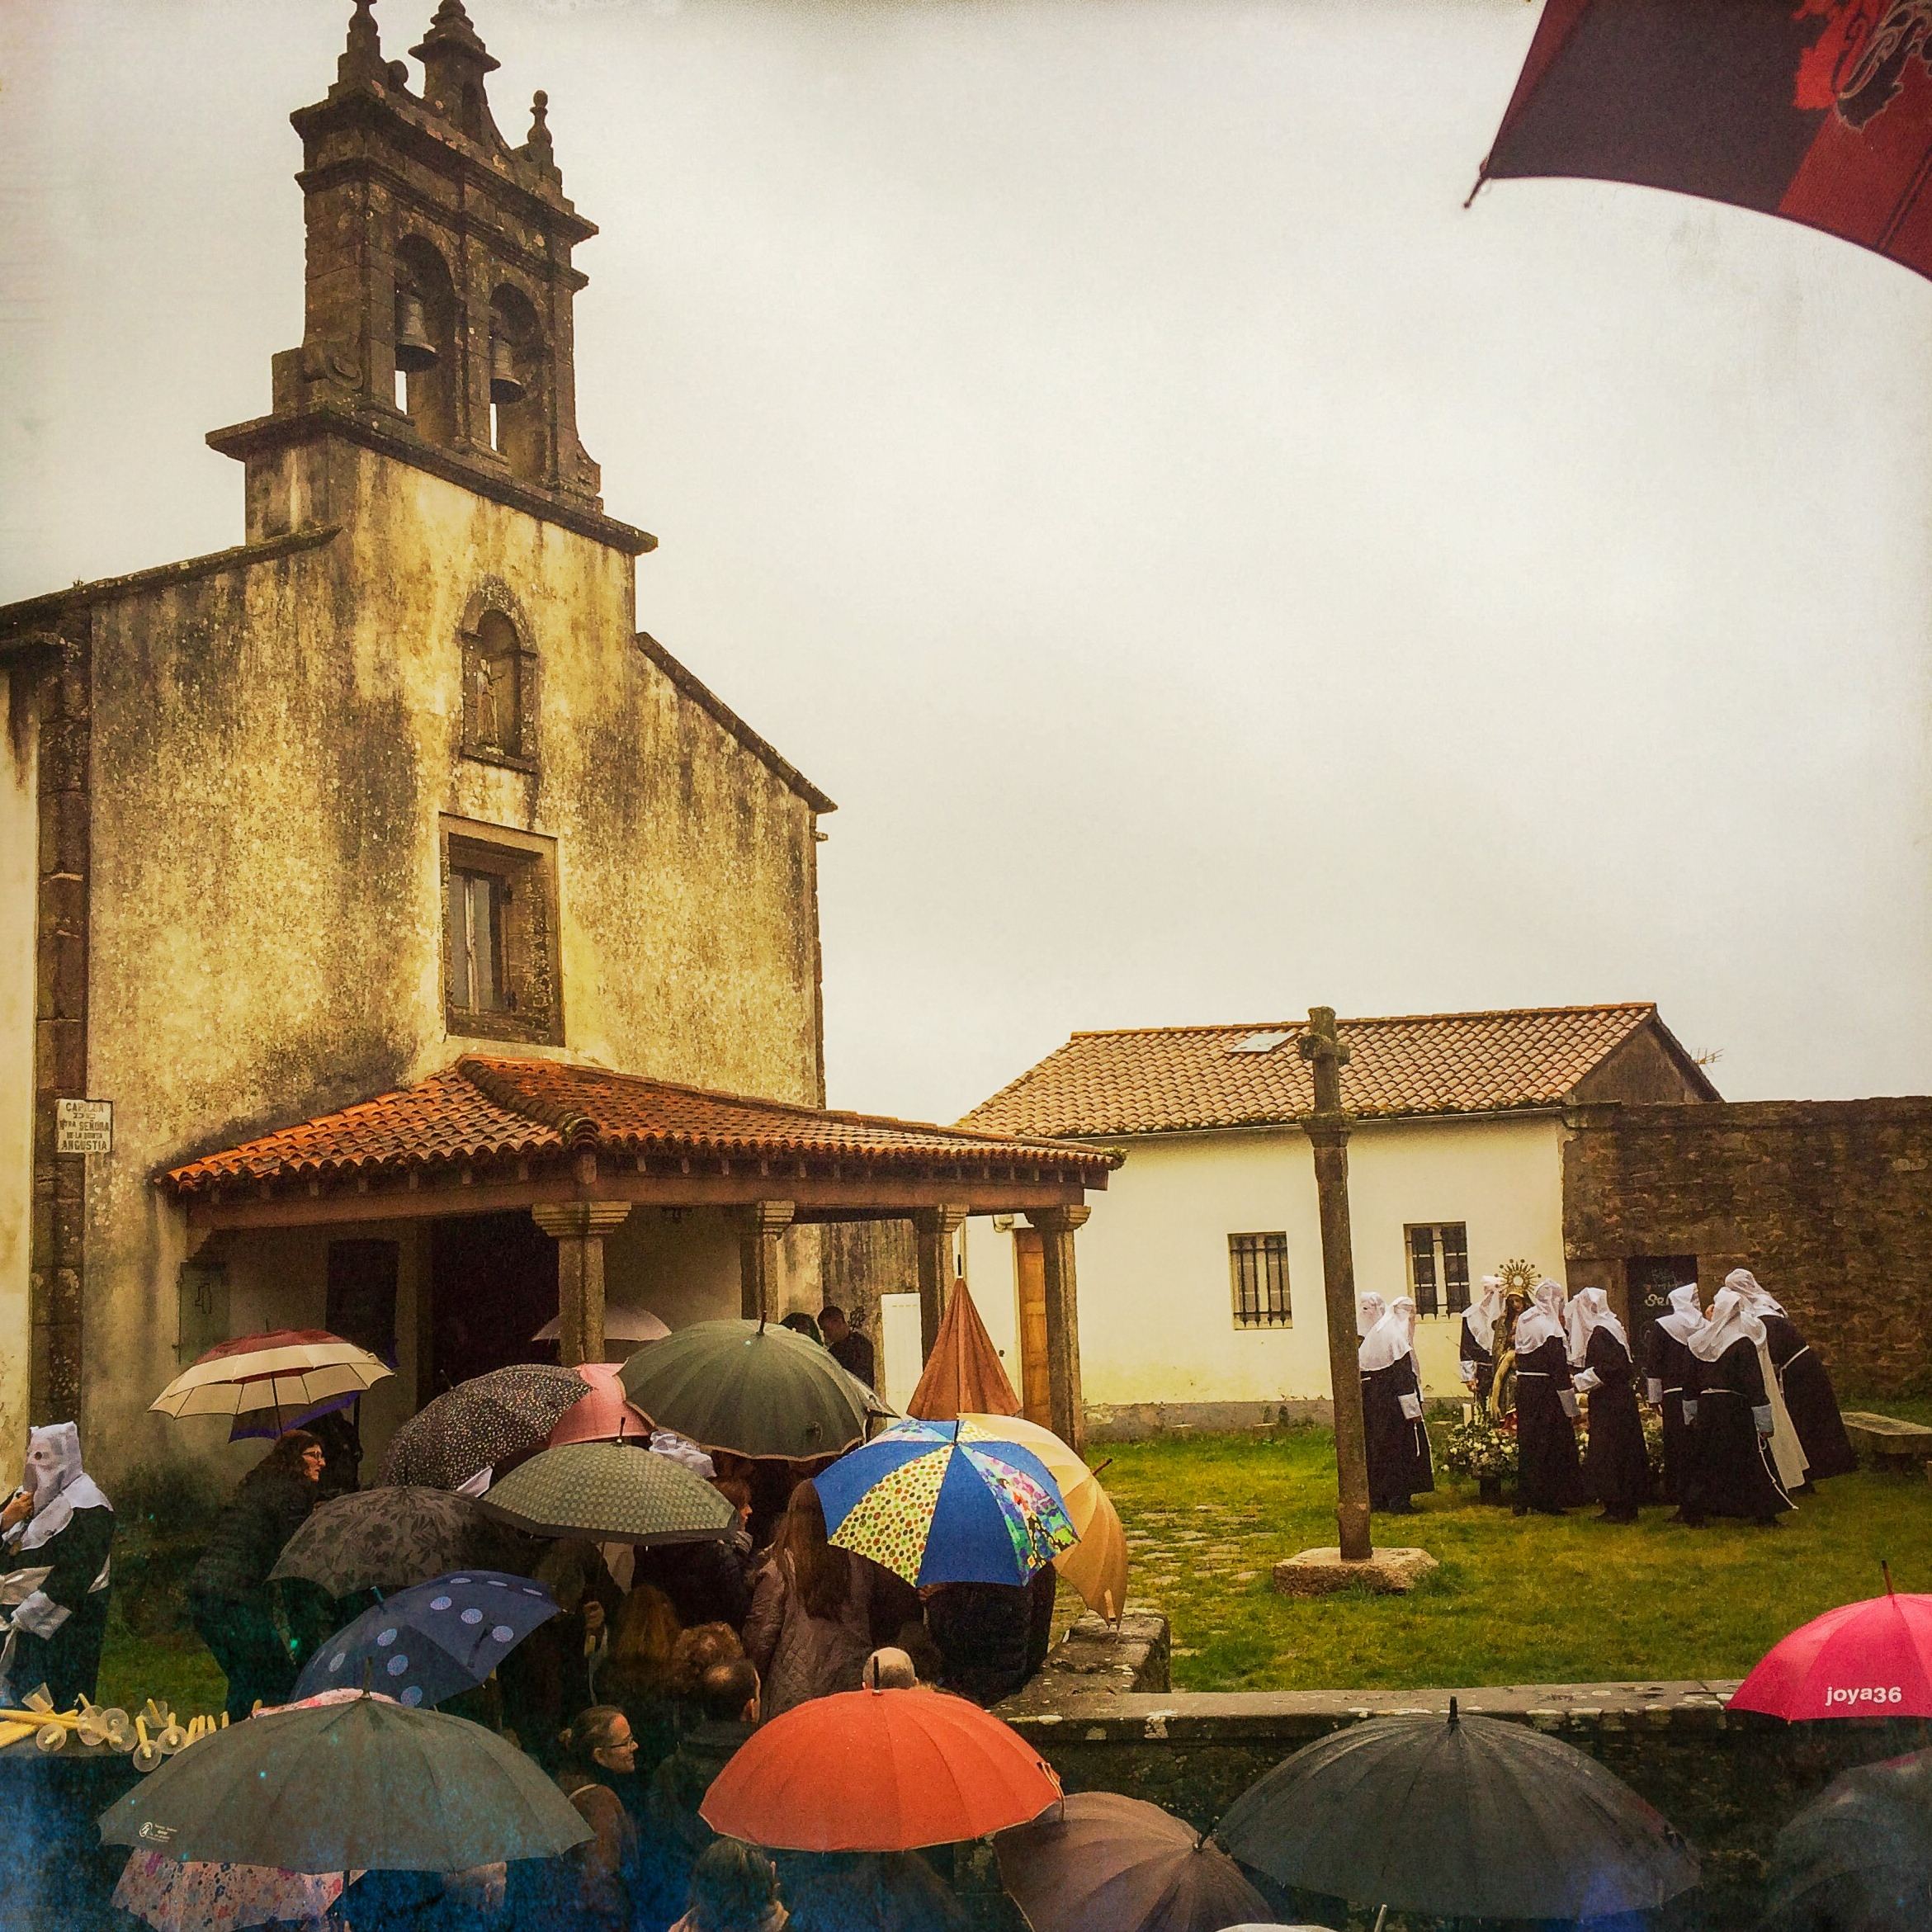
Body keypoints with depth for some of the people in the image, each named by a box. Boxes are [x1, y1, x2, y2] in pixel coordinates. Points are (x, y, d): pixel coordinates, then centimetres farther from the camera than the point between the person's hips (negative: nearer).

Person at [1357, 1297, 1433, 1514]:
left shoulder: (1373, 1335, 10)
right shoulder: (1398, 1339, -15)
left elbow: (1362, 1369, 13)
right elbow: (1404, 1378, -19)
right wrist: (1413, 1410, -19)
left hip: (1372, 1403, 8)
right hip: (1393, 1404, -8)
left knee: (1377, 1447, 13)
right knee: (1400, 1448, -1)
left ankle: (1377, 1498, 17)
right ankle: (1398, 1500, -1)